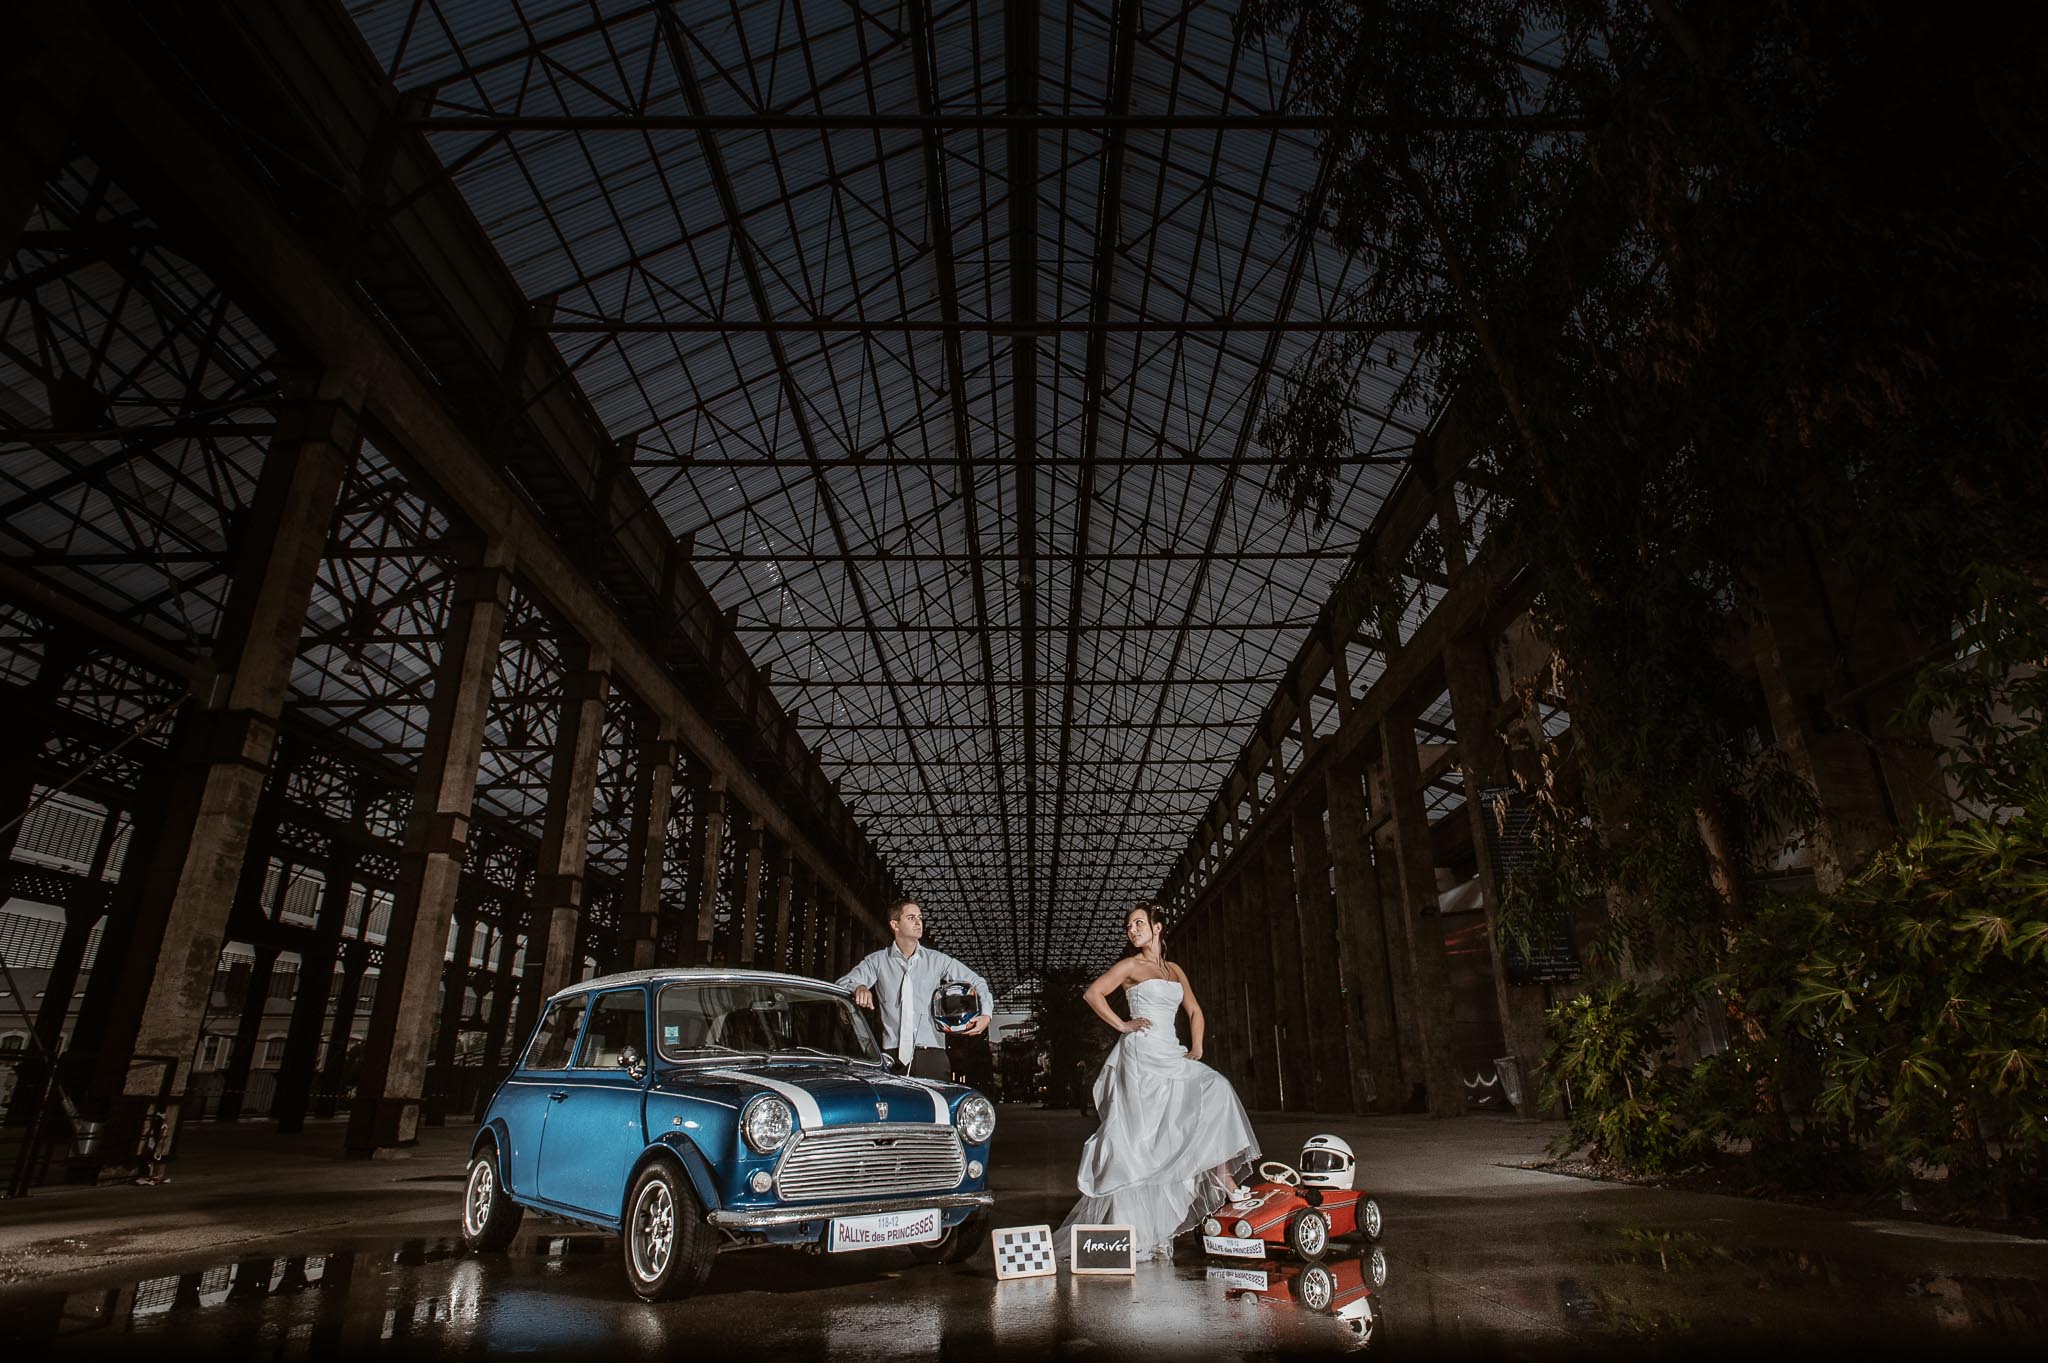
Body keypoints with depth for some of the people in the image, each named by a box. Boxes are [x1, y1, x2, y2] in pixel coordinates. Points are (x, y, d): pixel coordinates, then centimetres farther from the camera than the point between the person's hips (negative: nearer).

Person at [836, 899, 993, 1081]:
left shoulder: (937, 960, 11)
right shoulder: (877, 961, 8)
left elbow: (977, 983, 15)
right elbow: (842, 984, -1)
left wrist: (985, 1014, -1)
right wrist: (859, 987, -23)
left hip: (932, 1054, 1)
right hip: (894, 1055, -1)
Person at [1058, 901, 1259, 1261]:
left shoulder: (1175, 970, 17)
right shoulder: (1130, 966, 1)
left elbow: (1194, 1011, 21)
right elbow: (1092, 993, -8)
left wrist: (1196, 1047, 6)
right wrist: (1122, 1025, -9)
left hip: (1169, 1055, 6)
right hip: (1140, 1054, -6)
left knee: (1213, 1091, -12)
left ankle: (1223, 1177, -9)